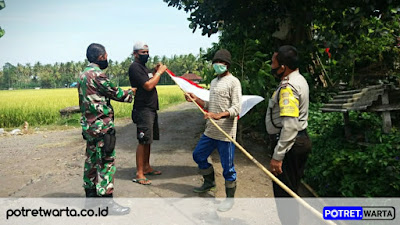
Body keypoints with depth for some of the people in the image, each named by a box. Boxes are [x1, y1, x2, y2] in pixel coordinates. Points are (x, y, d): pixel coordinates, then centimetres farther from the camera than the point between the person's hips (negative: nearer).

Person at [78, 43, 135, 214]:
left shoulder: (83, 74, 14)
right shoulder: (97, 74, -15)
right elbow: (115, 93, -9)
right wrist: (130, 93, 10)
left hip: (89, 125, 10)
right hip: (102, 125, -10)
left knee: (92, 160, 16)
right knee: (106, 162, -5)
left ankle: (91, 196, 27)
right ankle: (107, 203, 0)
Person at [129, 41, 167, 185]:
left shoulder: (143, 67, 19)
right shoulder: (135, 67, -12)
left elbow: (151, 83, 21)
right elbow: (148, 86, -20)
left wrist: (156, 72, 8)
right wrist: (159, 72, -11)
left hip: (151, 108, 10)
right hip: (143, 109, -10)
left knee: (148, 140, 15)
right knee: (143, 141, -9)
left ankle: (146, 167, 26)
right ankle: (139, 174, -4)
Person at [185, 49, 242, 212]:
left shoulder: (233, 82, -11)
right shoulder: (214, 82, 15)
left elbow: (236, 109, -19)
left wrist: (219, 115, -33)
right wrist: (196, 99, 5)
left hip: (226, 133, -8)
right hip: (210, 131, 9)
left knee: (228, 166, 0)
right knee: (198, 155, 19)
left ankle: (230, 198, 18)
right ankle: (209, 182, 41)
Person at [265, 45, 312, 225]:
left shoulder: (288, 87, -20)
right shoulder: (298, 79, 13)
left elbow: (290, 126, -29)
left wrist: (277, 156, -28)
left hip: (289, 144, -11)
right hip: (300, 140, 11)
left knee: (283, 193, 0)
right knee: (291, 191, 19)